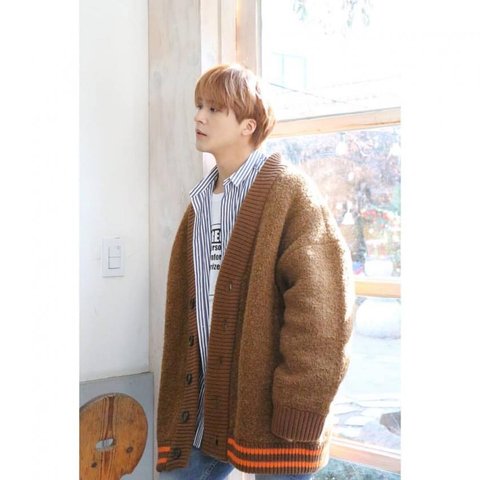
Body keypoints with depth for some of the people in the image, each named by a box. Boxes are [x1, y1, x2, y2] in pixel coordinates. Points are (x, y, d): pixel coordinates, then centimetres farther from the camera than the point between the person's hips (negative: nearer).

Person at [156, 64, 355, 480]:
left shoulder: (288, 192, -10)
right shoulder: (200, 202, 13)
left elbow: (320, 305, -17)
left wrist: (298, 410, -19)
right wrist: (179, 402, 13)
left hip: (267, 410, -6)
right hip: (204, 407, 7)